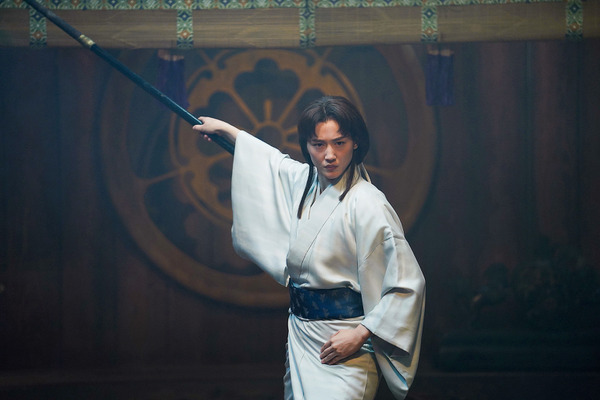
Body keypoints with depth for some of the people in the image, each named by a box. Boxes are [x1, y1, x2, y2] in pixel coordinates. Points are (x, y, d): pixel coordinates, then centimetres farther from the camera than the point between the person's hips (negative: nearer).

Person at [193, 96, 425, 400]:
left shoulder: (368, 206, -18)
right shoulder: (304, 181, 6)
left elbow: (407, 285, -18)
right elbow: (274, 161, 30)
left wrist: (361, 334, -20)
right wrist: (223, 129, 40)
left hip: (342, 342, -8)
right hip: (301, 335, 8)